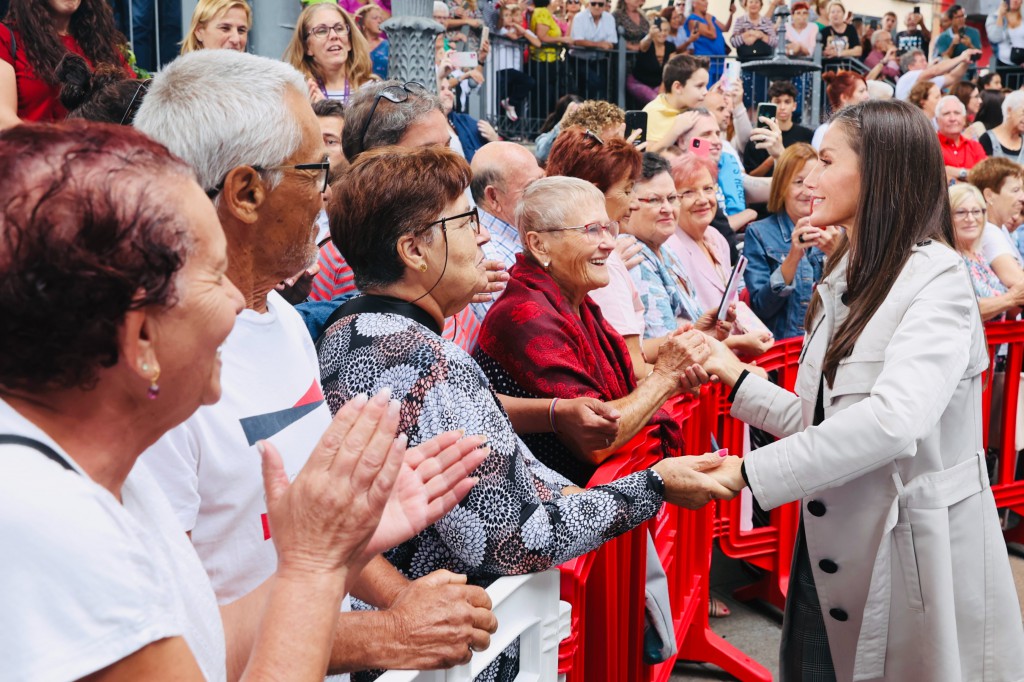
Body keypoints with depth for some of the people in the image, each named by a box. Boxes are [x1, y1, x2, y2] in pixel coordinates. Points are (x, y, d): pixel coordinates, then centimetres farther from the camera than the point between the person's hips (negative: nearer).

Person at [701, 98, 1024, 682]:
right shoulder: (848, 277, 13)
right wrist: (737, 381, 7)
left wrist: (751, 471, -29)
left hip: (913, 559, -7)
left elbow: (892, 420, -30)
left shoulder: (936, 280, -15)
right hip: (828, 551, 7)